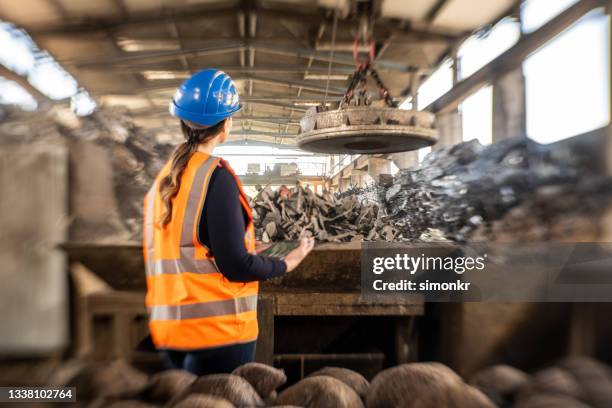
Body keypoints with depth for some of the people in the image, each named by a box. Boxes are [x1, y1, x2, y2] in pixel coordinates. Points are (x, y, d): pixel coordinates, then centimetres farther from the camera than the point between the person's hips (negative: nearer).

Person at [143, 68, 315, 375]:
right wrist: (286, 264, -1)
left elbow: (178, 257, 13)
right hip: (216, 330, -7)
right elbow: (235, 265, -17)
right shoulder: (216, 177, -14)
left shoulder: (163, 180, 8)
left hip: (170, 329, 7)